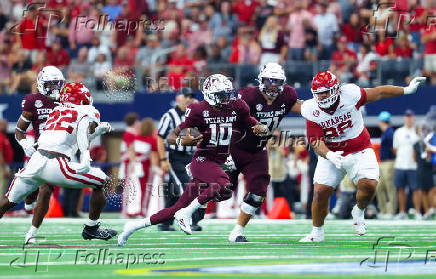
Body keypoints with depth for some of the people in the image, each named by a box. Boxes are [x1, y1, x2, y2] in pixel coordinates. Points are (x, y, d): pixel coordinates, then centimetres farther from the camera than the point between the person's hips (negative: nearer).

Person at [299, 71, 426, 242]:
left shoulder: (349, 95, -17)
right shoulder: (312, 111, -14)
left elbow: (377, 93, -5)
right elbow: (316, 142, -17)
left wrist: (407, 90, -3)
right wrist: (329, 155, -38)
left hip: (359, 151, -1)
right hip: (330, 154, 1)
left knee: (369, 185, -21)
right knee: (320, 192, -9)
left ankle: (359, 212, 12)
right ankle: (317, 233, 13)